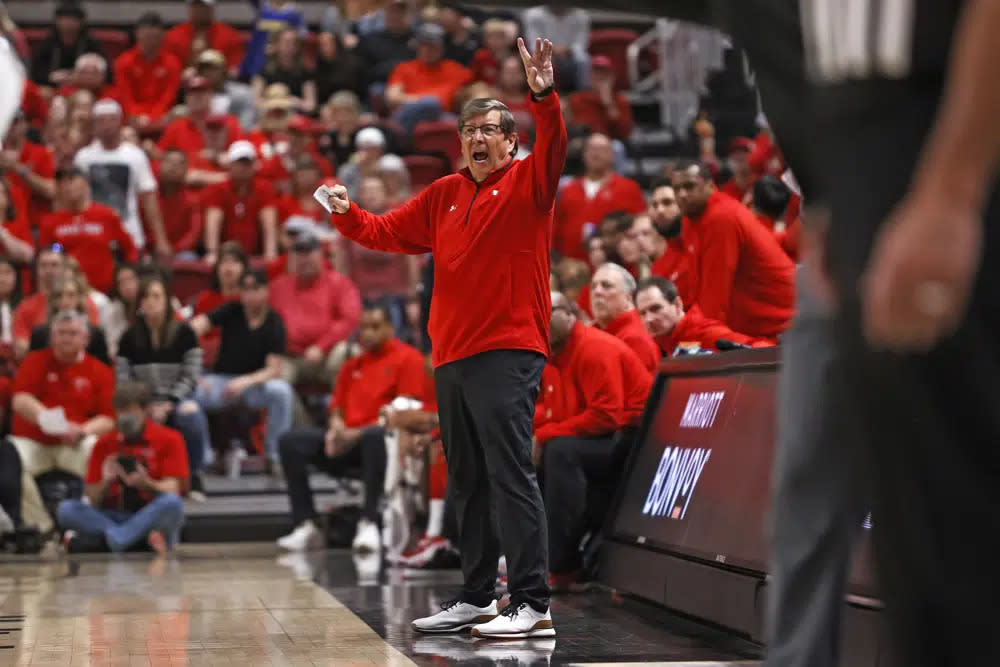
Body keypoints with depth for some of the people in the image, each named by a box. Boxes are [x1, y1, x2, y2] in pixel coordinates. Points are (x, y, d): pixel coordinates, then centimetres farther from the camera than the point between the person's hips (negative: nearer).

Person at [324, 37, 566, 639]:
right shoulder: (444, 194, 16)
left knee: (511, 475, -11)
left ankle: (533, 605, -10)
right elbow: (387, 231, 21)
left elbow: (554, 152, -20)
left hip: (508, 352, -7)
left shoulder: (526, 184, 0)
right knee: (467, 484, 13)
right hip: (452, 356, 7)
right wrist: (348, 214, 4)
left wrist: (545, 98, -35)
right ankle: (477, 598, 24)